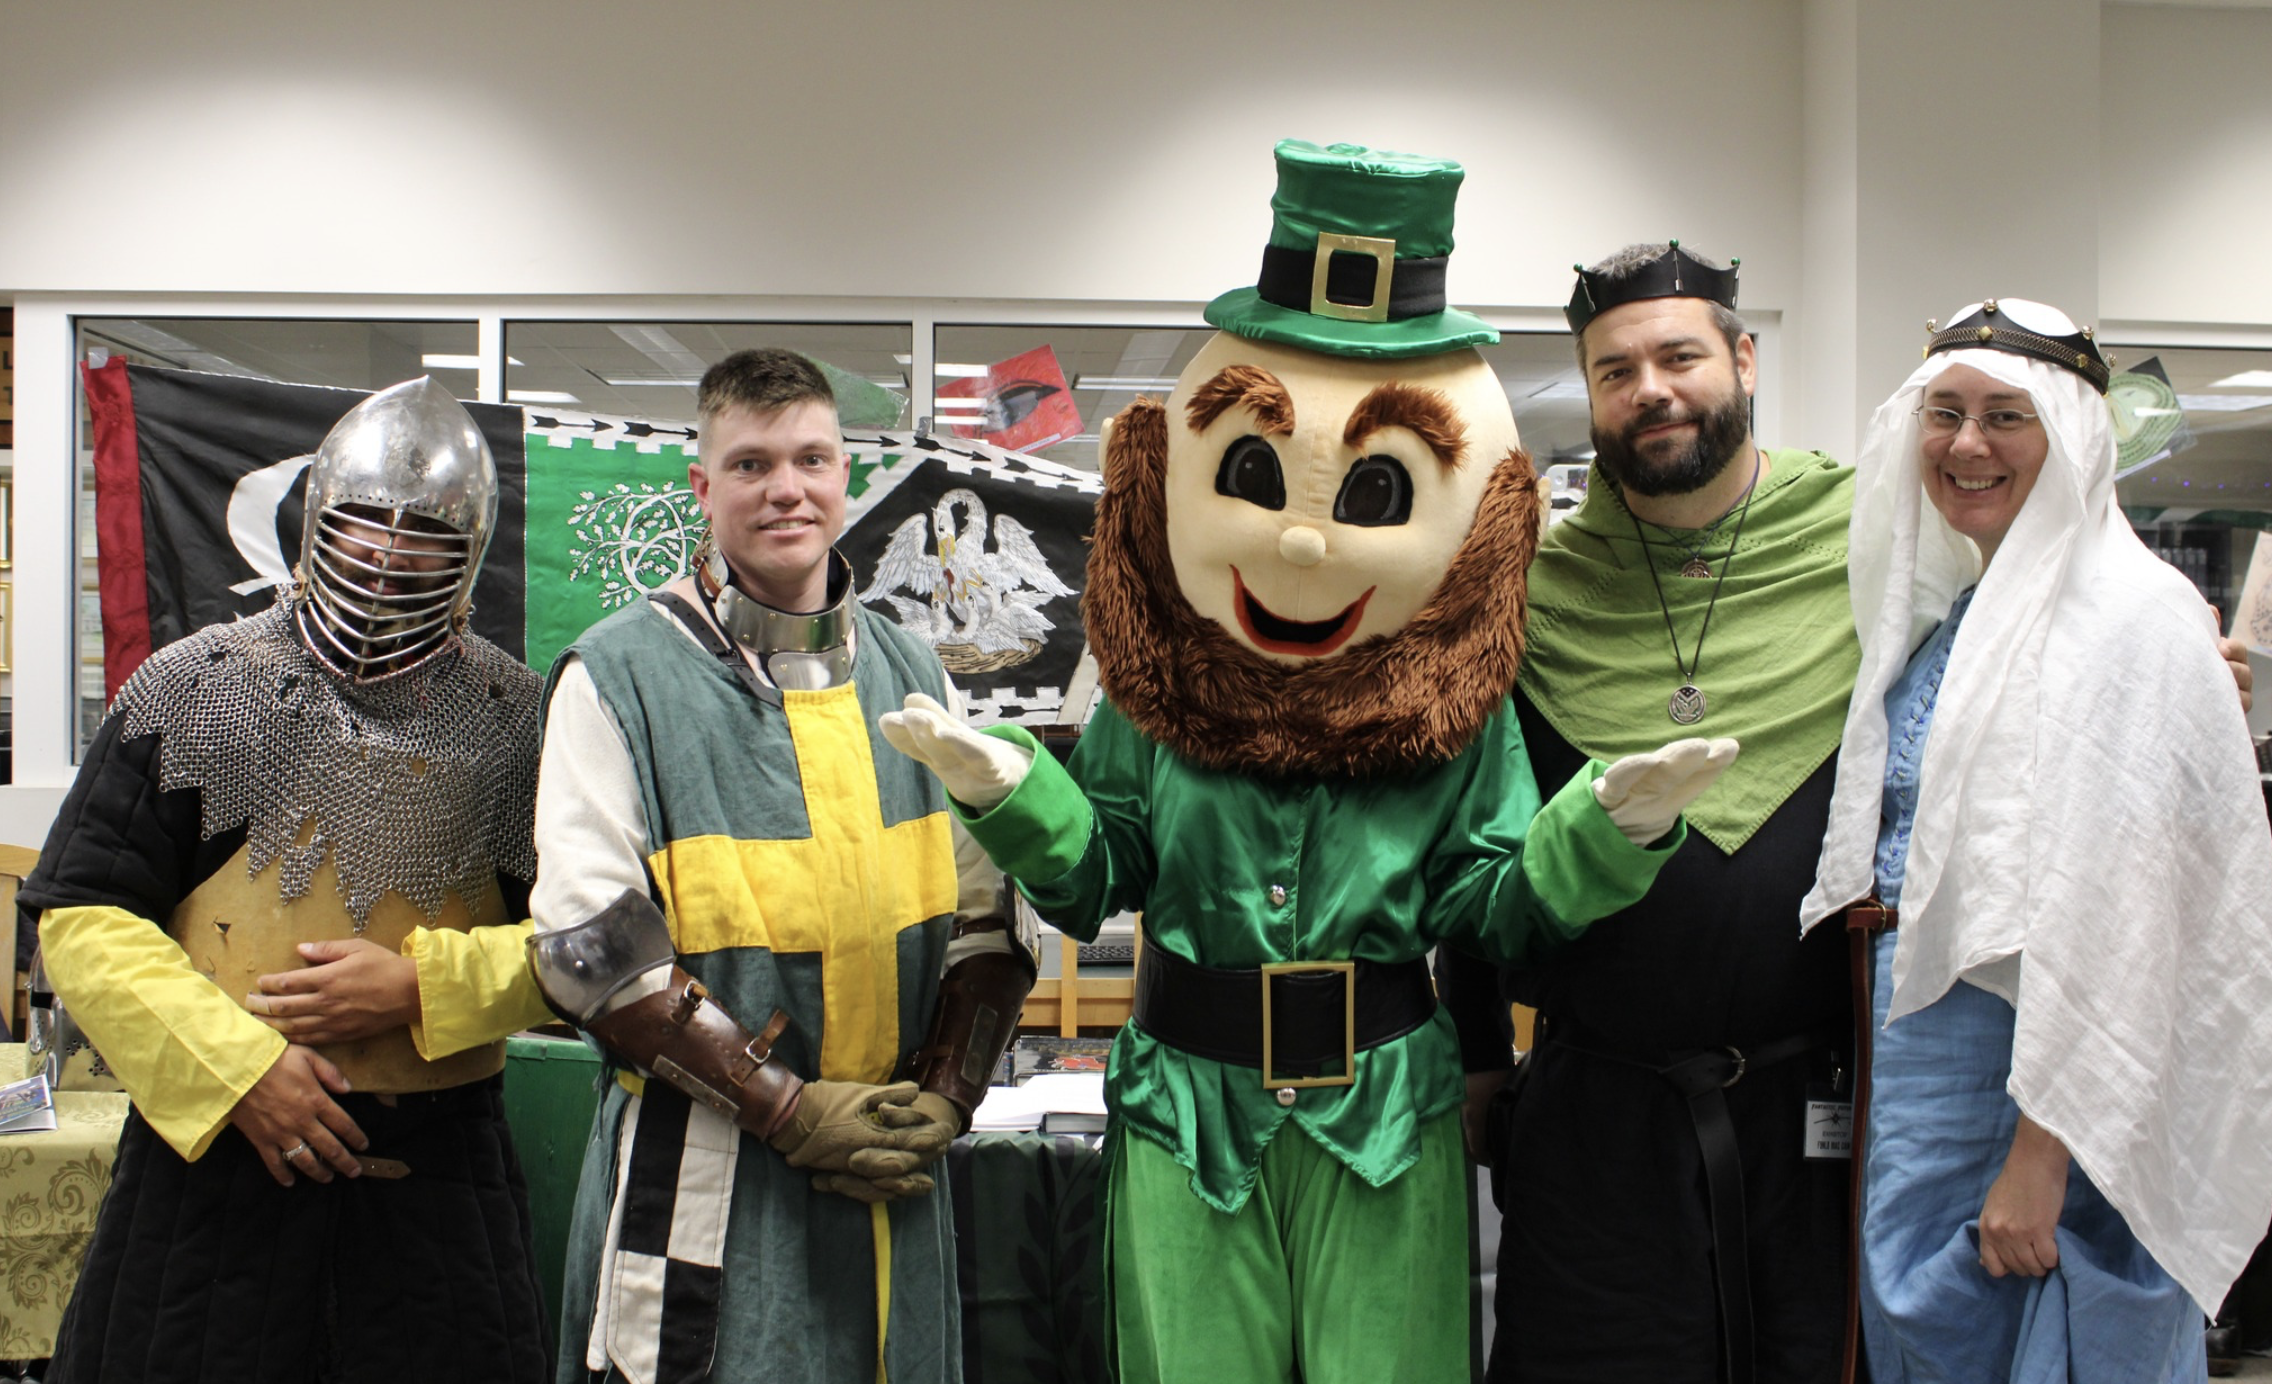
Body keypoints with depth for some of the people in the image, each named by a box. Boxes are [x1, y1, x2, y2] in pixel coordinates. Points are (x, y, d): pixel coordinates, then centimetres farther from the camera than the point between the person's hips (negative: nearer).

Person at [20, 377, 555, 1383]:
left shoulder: (517, 717, 3)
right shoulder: (191, 690, 2)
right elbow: (86, 917, -2)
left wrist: (420, 985, -13)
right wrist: (239, 1068, -12)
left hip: (438, 1173, 1)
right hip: (214, 1147, 0)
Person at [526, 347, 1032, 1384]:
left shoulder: (911, 676, 11)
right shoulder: (618, 675, -3)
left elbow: (989, 914, 11)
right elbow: (591, 947, -10)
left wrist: (944, 1100, -4)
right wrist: (789, 1108, -14)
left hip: (896, 1180, 4)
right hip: (705, 1185, -4)